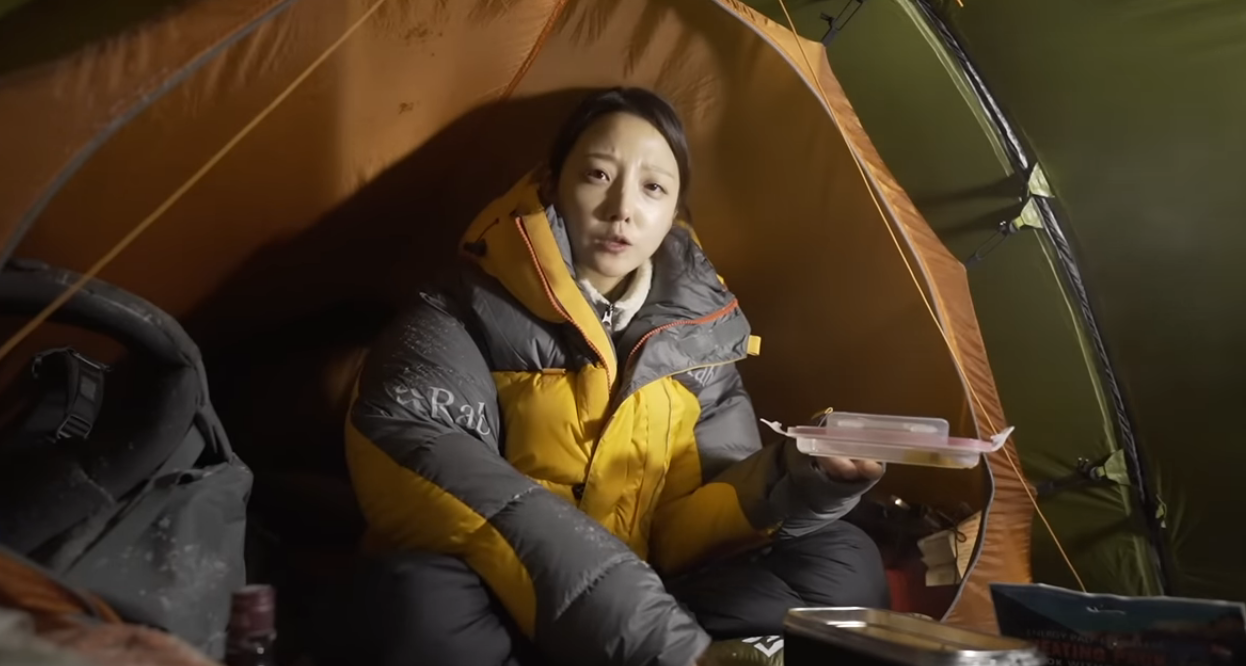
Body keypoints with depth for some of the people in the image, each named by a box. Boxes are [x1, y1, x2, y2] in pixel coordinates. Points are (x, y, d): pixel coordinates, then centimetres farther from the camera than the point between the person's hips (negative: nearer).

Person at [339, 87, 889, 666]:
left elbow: (685, 523, 3)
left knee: (844, 565, -15)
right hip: (501, 611, -3)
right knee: (423, 601, -38)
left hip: (637, 607, 4)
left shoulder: (699, 330, 3)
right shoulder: (474, 310, -8)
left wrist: (788, 485, -22)